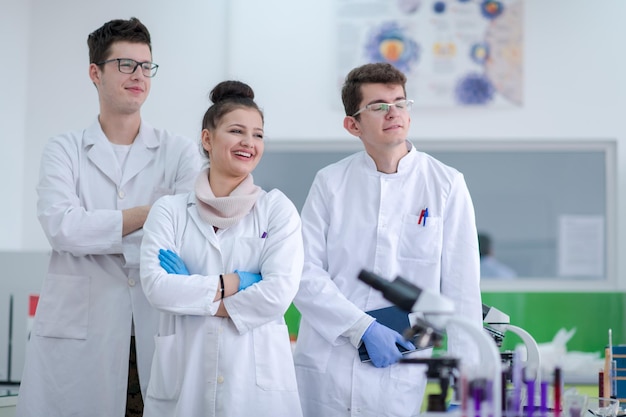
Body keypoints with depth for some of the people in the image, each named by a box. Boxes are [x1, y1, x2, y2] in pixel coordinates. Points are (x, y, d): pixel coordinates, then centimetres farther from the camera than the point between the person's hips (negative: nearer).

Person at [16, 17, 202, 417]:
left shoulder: (180, 152, 10)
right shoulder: (64, 151, 10)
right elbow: (62, 227, -8)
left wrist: (98, 232, -17)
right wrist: (150, 213, -11)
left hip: (159, 332, 0)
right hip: (79, 335, 0)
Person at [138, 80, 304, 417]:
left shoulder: (277, 209, 4)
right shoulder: (169, 211, 5)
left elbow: (279, 292, -9)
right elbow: (155, 286, -8)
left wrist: (191, 292, -8)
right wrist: (232, 283, -11)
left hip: (257, 377, -1)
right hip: (183, 374, 1)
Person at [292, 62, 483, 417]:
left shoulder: (446, 185, 0)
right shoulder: (331, 183, 3)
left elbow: (462, 290, -1)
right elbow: (306, 273, -3)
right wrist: (364, 328, -14)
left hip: (400, 372, -1)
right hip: (325, 370, 1)